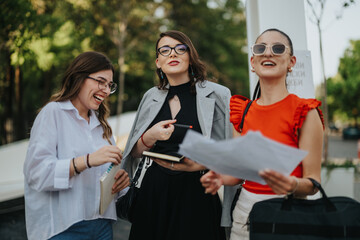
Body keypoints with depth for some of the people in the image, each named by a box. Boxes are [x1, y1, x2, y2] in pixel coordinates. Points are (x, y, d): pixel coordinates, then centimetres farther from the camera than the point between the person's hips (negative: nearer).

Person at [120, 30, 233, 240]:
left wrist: (200, 164, -18)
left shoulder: (217, 95, -1)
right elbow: (134, 154, 12)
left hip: (197, 195, -3)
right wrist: (149, 137, -9)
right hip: (153, 193, 3)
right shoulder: (151, 97, 11)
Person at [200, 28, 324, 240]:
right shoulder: (241, 111, 4)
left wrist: (293, 185, -30)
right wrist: (221, 179, -11)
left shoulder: (305, 112, -10)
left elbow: (313, 182, -10)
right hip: (245, 212, 4)